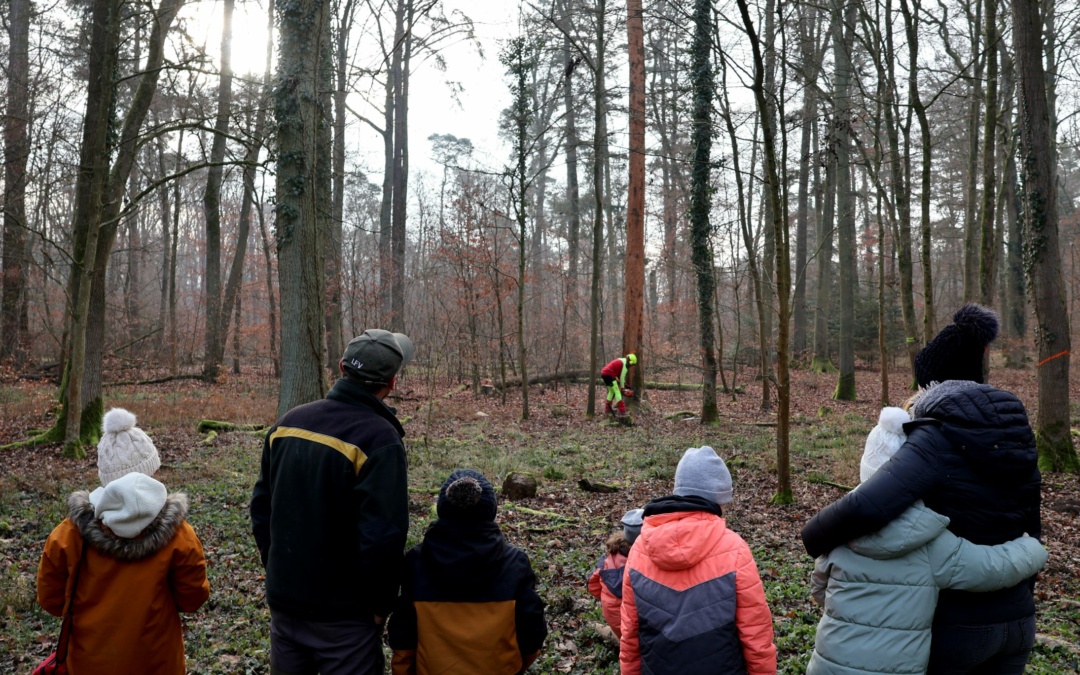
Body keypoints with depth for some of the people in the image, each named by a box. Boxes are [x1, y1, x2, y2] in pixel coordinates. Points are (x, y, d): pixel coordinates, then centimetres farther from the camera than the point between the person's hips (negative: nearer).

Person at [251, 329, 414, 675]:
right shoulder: (379, 438, -20)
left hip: (283, 599, 6)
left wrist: (279, 571, 16)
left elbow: (262, 507, 7)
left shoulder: (288, 421, -1)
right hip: (343, 612, -6)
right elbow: (383, 537, -23)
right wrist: (380, 605, -9)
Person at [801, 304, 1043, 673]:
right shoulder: (1016, 438, 3)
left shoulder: (938, 438, -18)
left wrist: (814, 536, -15)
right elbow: (1030, 534, 11)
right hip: (1018, 621, 6)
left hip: (955, 625, -6)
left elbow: (867, 506, -33)